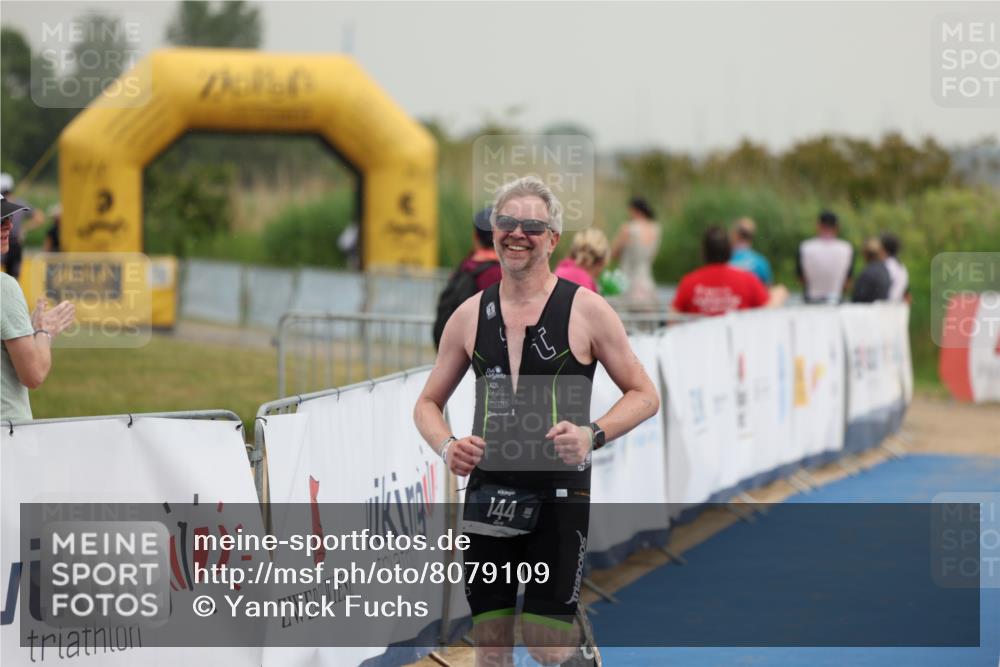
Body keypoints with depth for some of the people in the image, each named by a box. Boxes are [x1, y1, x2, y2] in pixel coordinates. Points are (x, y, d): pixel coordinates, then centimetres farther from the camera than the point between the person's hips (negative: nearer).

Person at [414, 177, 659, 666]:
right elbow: (428, 403, 17)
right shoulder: (470, 316, 8)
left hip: (559, 493, -3)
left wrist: (593, 434, -16)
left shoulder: (585, 309, -2)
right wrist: (446, 446, -5)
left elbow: (644, 395, 2)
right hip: (488, 492, 4)